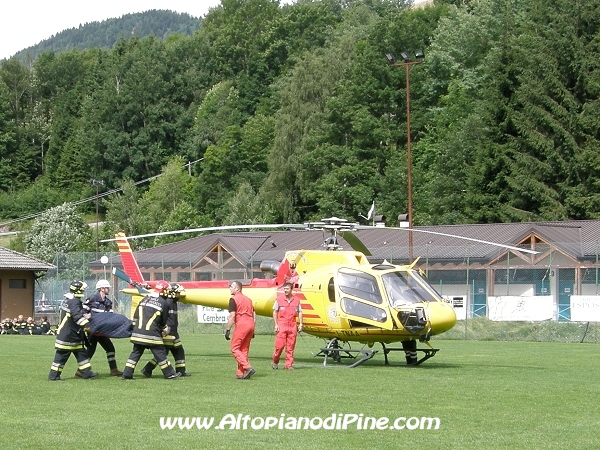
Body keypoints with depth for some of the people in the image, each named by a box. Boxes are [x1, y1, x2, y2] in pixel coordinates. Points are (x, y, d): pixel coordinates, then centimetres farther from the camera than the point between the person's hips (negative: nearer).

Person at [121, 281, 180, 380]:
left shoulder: (145, 299, 15)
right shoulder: (164, 303, 1)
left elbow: (135, 316, 15)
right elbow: (163, 321, 10)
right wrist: (164, 330, 29)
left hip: (138, 332, 5)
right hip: (151, 333, -5)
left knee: (136, 352, 11)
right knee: (160, 353, 3)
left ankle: (127, 374, 7)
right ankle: (170, 374, 10)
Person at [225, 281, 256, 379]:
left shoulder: (233, 299, -4)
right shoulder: (248, 299, 20)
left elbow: (232, 316, -11)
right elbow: (254, 315, 19)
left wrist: (228, 330, -8)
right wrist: (252, 330, 22)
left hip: (241, 324, -8)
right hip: (250, 324, 8)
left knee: (235, 348, -3)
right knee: (244, 349, 11)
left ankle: (248, 368, -17)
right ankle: (241, 373, 10)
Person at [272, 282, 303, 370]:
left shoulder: (296, 300, 6)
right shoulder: (279, 299, 2)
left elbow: (299, 312, 12)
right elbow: (275, 312, 5)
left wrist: (300, 324, 4)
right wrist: (276, 324, -2)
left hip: (292, 325, 2)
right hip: (281, 324, -2)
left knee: (290, 346, 2)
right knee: (280, 344, -6)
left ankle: (289, 365, 8)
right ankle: (275, 361, 15)